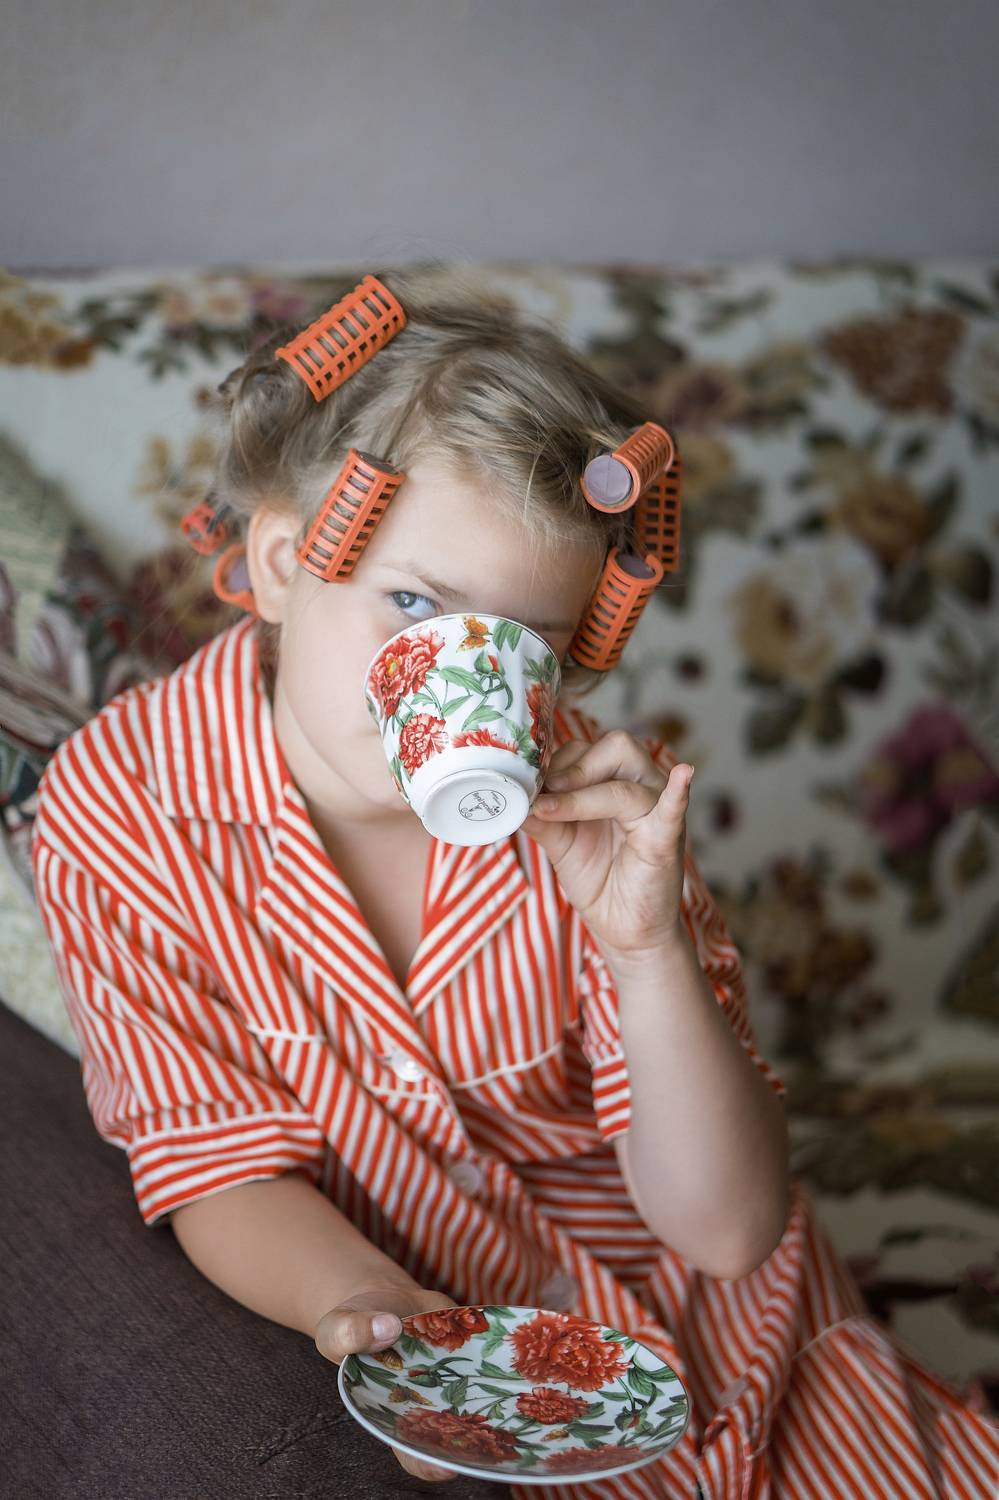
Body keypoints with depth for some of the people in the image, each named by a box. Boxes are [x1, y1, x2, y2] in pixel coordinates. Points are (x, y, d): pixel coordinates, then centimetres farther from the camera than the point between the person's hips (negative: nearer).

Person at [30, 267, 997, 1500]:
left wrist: (651, 949, -30)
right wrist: (359, 1302, -32)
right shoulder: (117, 809, -18)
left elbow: (728, 1231, -14)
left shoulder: (591, 804, -15)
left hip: (680, 1315, 0)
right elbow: (226, 1175, -11)